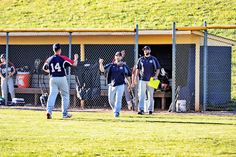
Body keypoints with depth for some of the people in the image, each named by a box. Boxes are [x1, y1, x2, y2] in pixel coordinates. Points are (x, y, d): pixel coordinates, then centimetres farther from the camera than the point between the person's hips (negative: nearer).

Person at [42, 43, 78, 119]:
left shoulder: (49, 59, 6)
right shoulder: (63, 58, -6)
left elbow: (44, 68, 19)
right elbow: (74, 64, -4)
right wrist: (76, 58, 18)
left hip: (53, 79, 3)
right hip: (62, 78, -3)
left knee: (52, 95, -1)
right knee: (65, 96, 11)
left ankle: (49, 111, -22)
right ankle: (65, 114, 14)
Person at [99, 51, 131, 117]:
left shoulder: (124, 66, 4)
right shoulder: (111, 65, 3)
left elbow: (128, 75, 12)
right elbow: (102, 70, -7)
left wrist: (129, 84, 11)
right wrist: (101, 63, -24)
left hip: (120, 85, -2)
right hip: (111, 85, 2)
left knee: (118, 99, -12)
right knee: (111, 100, 8)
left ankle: (117, 112, -11)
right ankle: (115, 110, 30)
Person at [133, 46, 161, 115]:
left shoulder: (153, 59, 3)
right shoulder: (141, 59, 9)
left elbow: (158, 69, 3)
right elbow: (138, 69, 15)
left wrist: (156, 76, -11)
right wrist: (136, 77, 5)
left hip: (150, 80, -1)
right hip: (142, 80, 1)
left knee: (151, 95, 5)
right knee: (141, 95, -9)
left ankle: (150, 109, 13)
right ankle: (141, 109, -14)